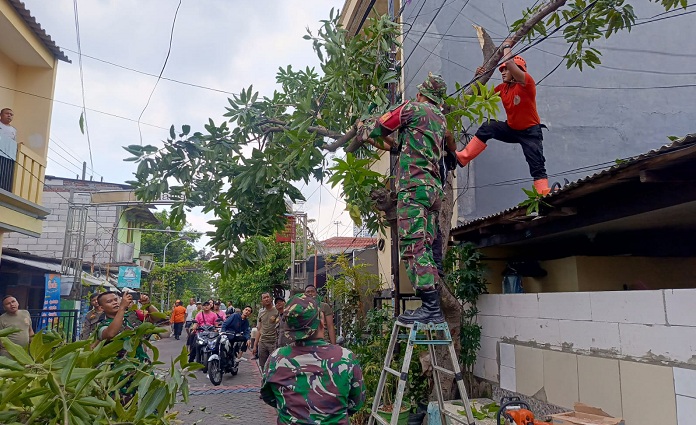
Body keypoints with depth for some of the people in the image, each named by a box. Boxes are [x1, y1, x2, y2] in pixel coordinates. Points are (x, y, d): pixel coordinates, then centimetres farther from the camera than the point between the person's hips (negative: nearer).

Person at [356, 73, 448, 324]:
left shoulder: (414, 108, 0)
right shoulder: (440, 119, 24)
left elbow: (378, 126, 6)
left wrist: (363, 129, 26)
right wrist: (390, 145, 36)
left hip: (414, 187, -9)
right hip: (434, 188, 9)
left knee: (412, 247, -13)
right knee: (425, 249, 8)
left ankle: (431, 307, -17)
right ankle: (432, 308, 7)